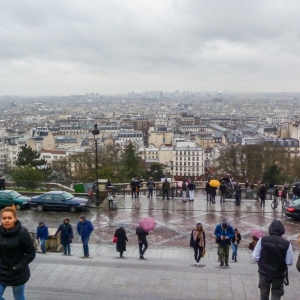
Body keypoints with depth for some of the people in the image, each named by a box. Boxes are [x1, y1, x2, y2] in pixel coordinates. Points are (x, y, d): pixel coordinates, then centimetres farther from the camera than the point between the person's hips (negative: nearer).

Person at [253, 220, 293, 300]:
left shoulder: (262, 240, -14)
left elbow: (255, 257, -11)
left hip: (264, 271, 1)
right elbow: (289, 262, -13)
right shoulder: (287, 243, -17)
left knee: (264, 292, 22)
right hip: (279, 274, -1)